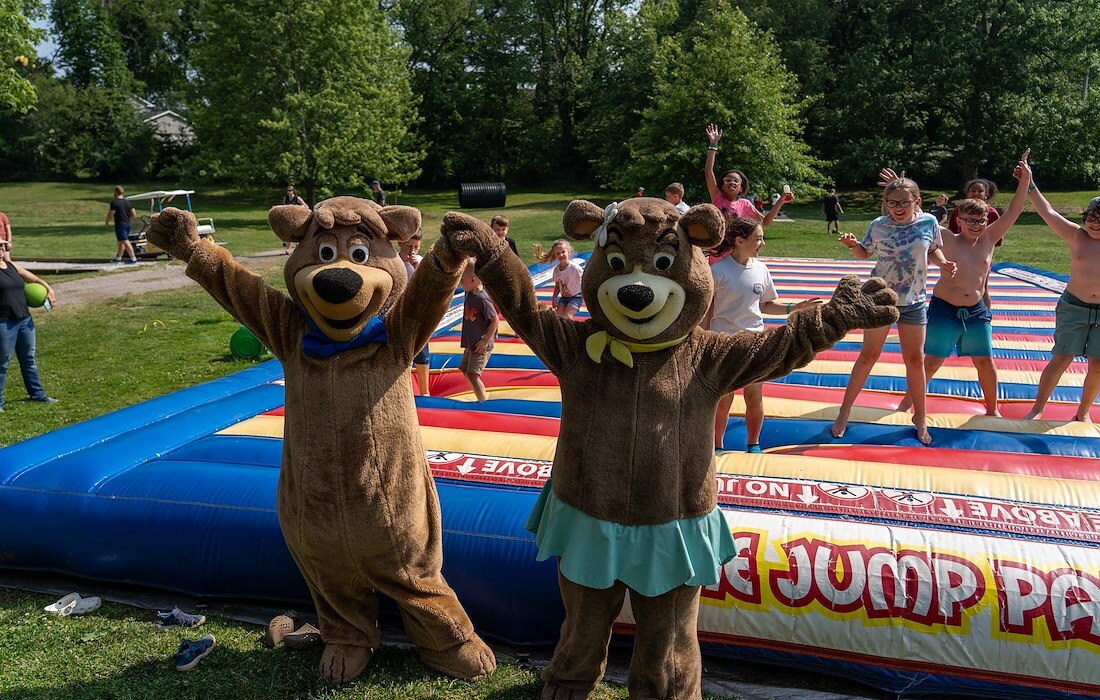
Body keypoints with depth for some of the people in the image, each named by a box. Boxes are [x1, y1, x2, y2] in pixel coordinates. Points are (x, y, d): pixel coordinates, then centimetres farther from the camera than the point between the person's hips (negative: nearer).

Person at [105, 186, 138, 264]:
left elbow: (110, 214, -12)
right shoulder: (128, 202, 8)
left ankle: (133, 258, -13)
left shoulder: (114, 202, -12)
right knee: (121, 242, 17)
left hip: (120, 225, -8)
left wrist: (106, 222, 5)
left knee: (125, 242, -8)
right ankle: (118, 257, 25)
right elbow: (134, 214, 7)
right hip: (127, 224, 8)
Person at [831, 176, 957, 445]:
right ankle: (844, 411, 17)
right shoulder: (878, 225, -10)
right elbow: (865, 254, 3)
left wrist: (943, 263, -10)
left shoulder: (928, 222, -6)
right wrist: (852, 245, -17)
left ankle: (920, 417, 25)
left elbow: (933, 250, 10)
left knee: (915, 360, 9)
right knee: (869, 355, 4)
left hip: (913, 301, 2)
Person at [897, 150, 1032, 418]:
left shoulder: (988, 239, 2)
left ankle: (992, 409, 29)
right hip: (944, 308, -4)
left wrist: (1025, 180, -7)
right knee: (931, 362, -1)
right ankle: (906, 404, 14)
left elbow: (1013, 212, 0)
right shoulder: (947, 240, -8)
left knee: (985, 361, 11)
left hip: (976, 311, 4)